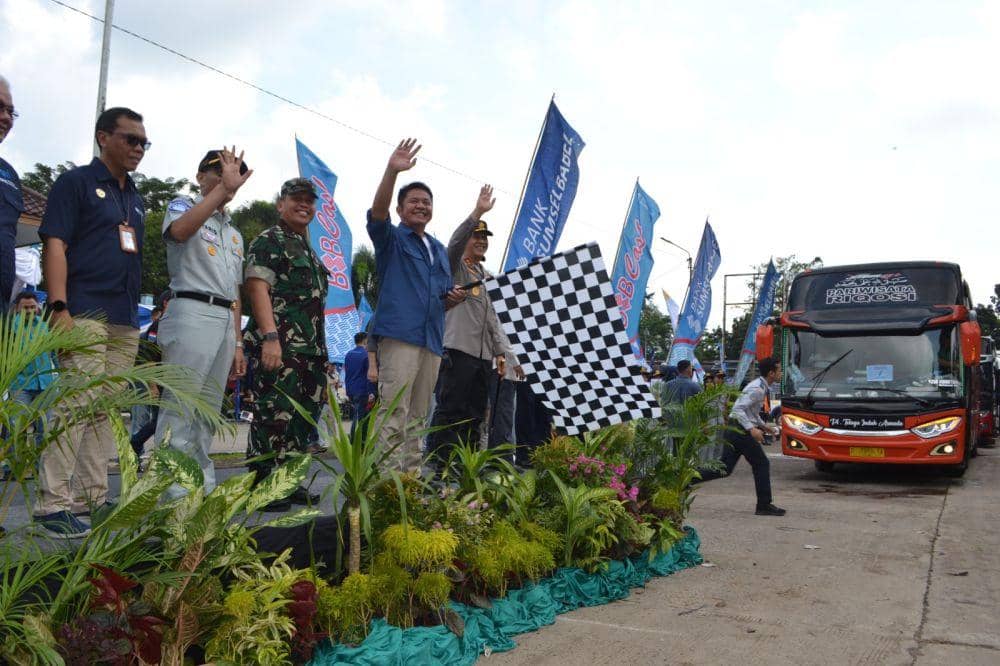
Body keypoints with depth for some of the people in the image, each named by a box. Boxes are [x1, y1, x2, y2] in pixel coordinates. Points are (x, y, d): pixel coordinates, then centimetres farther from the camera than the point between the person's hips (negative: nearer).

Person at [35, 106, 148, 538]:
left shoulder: (135, 199, 22)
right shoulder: (76, 182, 2)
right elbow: (55, 246, -7)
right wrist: (59, 306, -18)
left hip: (126, 323, 7)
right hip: (85, 315, -7)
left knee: (106, 411, 6)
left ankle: (93, 498, 11)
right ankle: (54, 503, -8)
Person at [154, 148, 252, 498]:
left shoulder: (234, 232, 27)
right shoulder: (183, 206, 7)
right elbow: (180, 230, -21)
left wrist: (238, 342, 18)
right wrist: (224, 188, -23)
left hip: (226, 321, 7)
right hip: (192, 313, -7)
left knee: (208, 411, 8)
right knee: (180, 407, -11)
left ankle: (203, 489, 12)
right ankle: (173, 491, -11)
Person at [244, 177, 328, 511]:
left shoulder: (308, 249, 24)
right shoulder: (268, 241, -2)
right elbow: (257, 287, -14)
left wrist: (321, 351, 22)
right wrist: (270, 337, -25)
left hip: (310, 349, 9)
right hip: (279, 345, -9)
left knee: (302, 417, 11)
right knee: (273, 415, -9)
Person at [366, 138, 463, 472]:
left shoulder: (440, 250, 23)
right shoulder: (391, 239, 6)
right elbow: (377, 213, -15)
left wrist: (453, 297, 6)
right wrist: (391, 171, -30)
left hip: (433, 340, 6)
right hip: (399, 334, -6)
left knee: (417, 417, 9)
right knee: (394, 414, -12)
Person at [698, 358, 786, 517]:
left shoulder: (761, 387, 17)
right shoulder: (757, 389, -15)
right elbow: (738, 409, -24)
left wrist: (763, 425, 24)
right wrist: (752, 429, -30)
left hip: (734, 430, 9)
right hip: (741, 430, -9)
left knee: (724, 469, 6)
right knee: (761, 465, 3)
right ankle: (764, 505, 11)